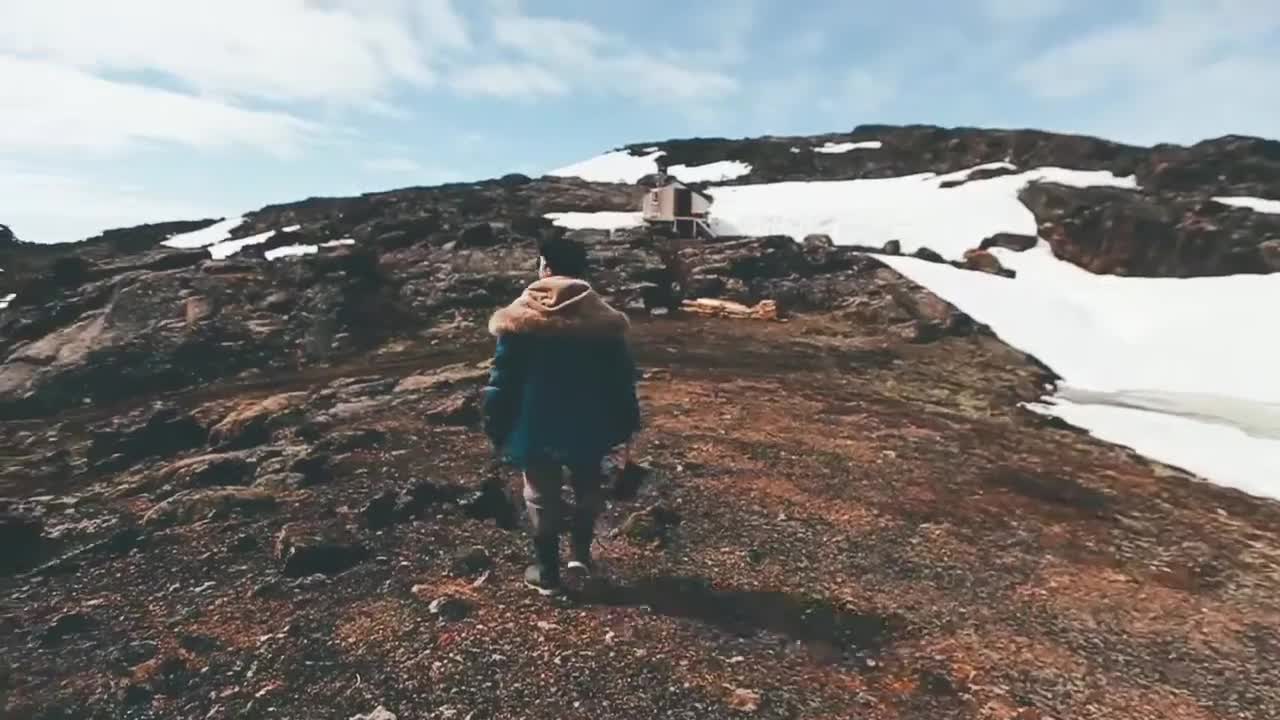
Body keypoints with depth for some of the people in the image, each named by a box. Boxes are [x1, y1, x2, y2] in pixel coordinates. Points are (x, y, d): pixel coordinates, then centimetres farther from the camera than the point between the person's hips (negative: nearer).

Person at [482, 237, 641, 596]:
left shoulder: (520, 318, -7)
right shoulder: (604, 318, -3)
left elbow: (503, 376, -5)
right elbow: (621, 376, 0)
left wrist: (496, 426, 4)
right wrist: (625, 424, 9)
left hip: (536, 425, -1)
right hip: (589, 426, 1)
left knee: (542, 498, 13)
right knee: (588, 489, 23)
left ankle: (547, 573, 23)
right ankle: (581, 553, 29)